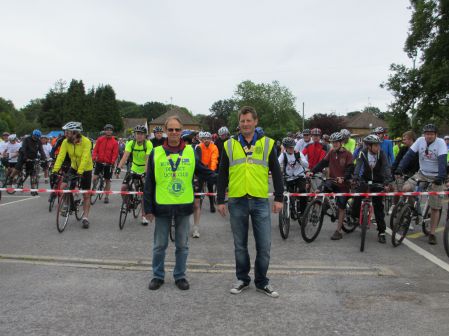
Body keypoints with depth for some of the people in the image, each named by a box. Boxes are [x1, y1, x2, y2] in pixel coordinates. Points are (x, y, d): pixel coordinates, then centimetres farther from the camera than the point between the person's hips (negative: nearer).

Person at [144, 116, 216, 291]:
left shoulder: (191, 151, 1)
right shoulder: (156, 153, 0)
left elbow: (204, 172, 7)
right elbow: (149, 183, 2)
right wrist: (148, 208, 0)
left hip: (184, 206, 1)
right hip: (162, 206, 0)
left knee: (182, 245, 11)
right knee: (159, 245, 11)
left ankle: (180, 276, 27)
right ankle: (158, 276, 28)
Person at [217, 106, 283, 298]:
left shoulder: (267, 144, 3)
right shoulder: (230, 145, 5)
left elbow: (276, 173, 5)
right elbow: (222, 175, 7)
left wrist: (279, 198, 0)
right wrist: (220, 200, 3)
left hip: (260, 201, 0)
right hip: (237, 202, 1)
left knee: (264, 245, 3)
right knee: (240, 245, 11)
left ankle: (262, 282, 19)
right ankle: (242, 279, 27)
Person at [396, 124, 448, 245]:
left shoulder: (440, 143, -15)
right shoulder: (420, 140, -6)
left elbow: (442, 161, -26)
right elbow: (409, 154, -12)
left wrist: (441, 176, -39)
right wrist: (400, 168, -24)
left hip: (436, 177, -3)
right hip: (422, 173, 3)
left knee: (435, 207, 0)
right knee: (406, 188, -22)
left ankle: (432, 233, 10)